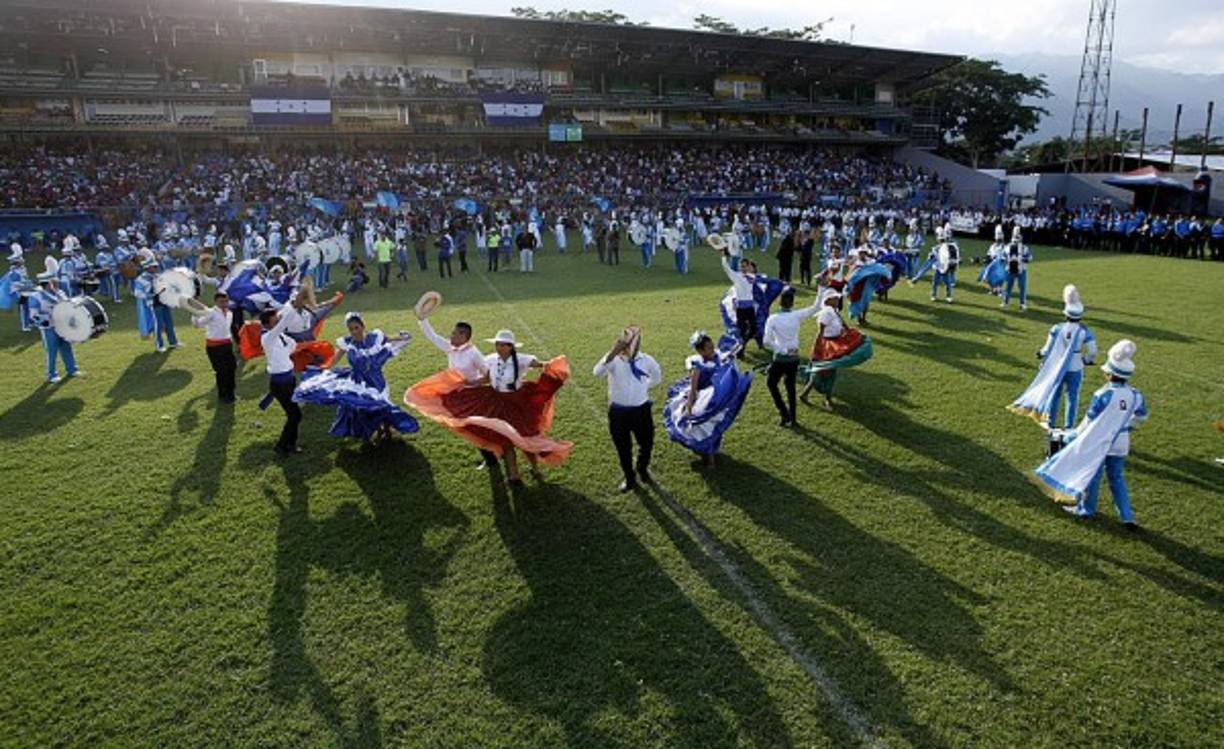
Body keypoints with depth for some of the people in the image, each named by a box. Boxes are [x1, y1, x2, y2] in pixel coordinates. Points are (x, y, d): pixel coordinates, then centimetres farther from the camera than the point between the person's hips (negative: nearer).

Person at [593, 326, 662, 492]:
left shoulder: (647, 360, -7)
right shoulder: (614, 360, -16)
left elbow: (657, 377, 15)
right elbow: (598, 372, -39)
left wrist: (643, 387, 8)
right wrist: (612, 353, -50)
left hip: (641, 410, 2)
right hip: (618, 411, -2)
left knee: (647, 444, 19)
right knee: (623, 448, 14)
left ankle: (642, 469, 51)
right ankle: (629, 478, 40)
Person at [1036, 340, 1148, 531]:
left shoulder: (1104, 395, -21)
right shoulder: (1135, 396, -5)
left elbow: (1090, 420, -14)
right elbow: (1141, 416, 12)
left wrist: (1075, 435, 1)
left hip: (1099, 443, -5)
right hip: (1121, 444, 5)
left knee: (1092, 475, 12)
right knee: (1116, 477, 17)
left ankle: (1086, 508, 28)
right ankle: (1127, 516, 13)